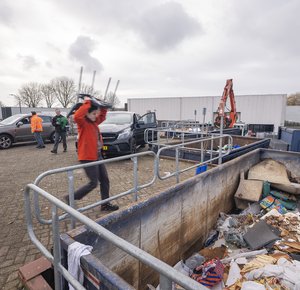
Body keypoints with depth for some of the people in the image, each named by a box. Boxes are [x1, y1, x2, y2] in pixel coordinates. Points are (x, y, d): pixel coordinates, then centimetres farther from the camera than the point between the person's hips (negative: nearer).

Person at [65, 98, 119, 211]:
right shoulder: (83, 123, -13)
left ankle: (105, 204, 22)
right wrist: (87, 103, -28)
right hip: (87, 158, -9)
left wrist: (103, 106, 9)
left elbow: (103, 116, 27)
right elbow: (77, 116, -36)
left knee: (105, 180, 10)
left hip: (97, 156, 9)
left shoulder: (94, 122, 10)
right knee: (93, 183, -2)